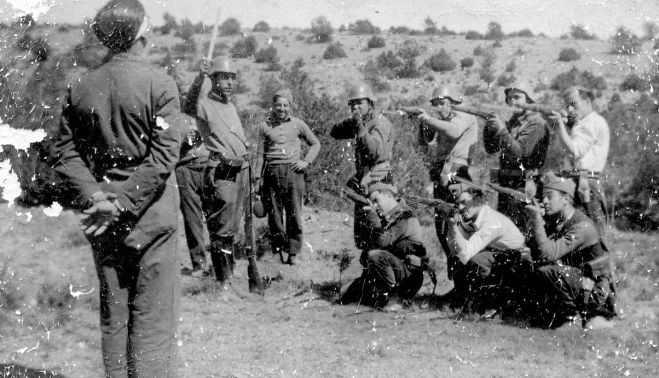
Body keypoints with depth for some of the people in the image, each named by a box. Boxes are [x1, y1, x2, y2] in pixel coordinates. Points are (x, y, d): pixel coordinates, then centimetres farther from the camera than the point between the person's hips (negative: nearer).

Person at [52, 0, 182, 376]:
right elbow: (164, 157, -16)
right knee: (154, 317, 2)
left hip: (103, 216, 5)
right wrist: (124, 202, -14)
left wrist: (93, 195, -6)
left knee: (113, 313, 14)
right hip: (150, 216, -4)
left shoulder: (81, 87, 3)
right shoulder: (160, 84, -10)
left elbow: (65, 151, 1)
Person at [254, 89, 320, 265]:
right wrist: (258, 177, 5)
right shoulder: (265, 126, 7)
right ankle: (278, 250, 13)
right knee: (274, 215, 2)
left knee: (294, 215, -1)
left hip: (293, 172, 0)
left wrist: (306, 161, 4)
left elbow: (315, 143, 19)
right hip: (272, 173, 0)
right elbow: (261, 153, 10)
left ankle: (293, 253, 6)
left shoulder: (298, 124, 8)